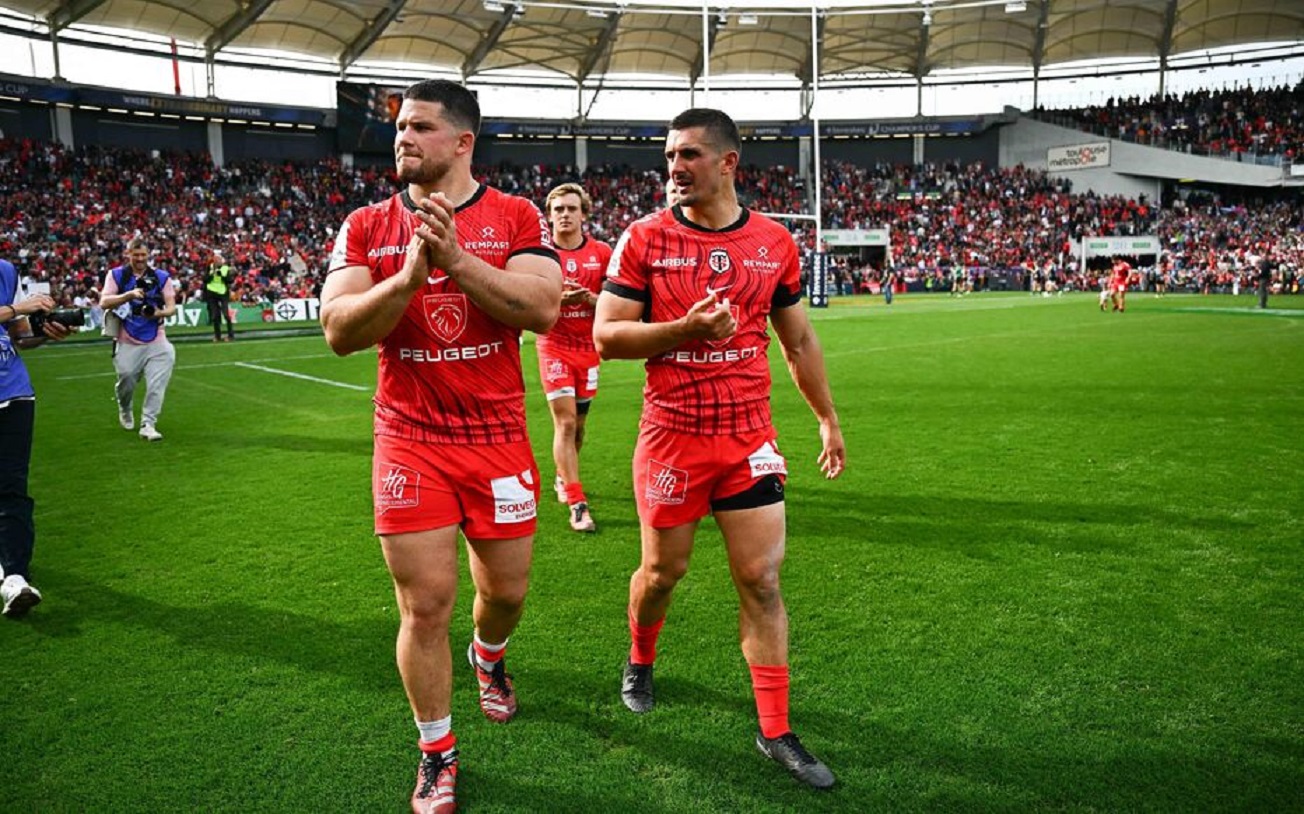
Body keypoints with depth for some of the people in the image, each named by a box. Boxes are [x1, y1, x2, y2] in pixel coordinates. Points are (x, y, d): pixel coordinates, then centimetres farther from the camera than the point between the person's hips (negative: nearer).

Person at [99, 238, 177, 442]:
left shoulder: (162, 276, 4)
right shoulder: (116, 275, 2)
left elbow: (172, 306, 0)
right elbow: (104, 302, -10)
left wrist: (160, 313, -23)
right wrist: (129, 295, -26)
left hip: (155, 341, 1)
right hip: (126, 342, 0)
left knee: (157, 385, -11)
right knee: (126, 381, 4)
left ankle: (148, 423, -4)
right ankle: (125, 409, 37)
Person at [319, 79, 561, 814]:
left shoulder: (517, 218, -1)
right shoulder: (367, 228, 3)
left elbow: (543, 309, -16)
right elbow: (340, 332, -6)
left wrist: (457, 258, -24)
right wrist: (407, 277, -21)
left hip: (498, 438, 0)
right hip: (410, 444, 0)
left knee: (506, 588, 13)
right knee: (425, 607, 2)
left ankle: (489, 656, 51)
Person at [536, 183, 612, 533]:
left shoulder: (602, 253, 1)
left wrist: (588, 298, -19)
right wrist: (556, 299, -21)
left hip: (589, 346, 3)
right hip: (554, 346, -3)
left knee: (578, 423, 13)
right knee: (565, 423, -11)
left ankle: (563, 478, 39)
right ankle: (577, 504, -8)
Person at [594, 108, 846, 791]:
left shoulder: (774, 242, 3)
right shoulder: (645, 238, -5)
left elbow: (798, 339, 14)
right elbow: (606, 335, -7)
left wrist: (828, 418, 17)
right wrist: (686, 328, -21)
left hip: (749, 437, 2)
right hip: (671, 436, -2)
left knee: (762, 581, 2)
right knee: (663, 570, 12)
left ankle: (775, 733, 15)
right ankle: (640, 660, 45)